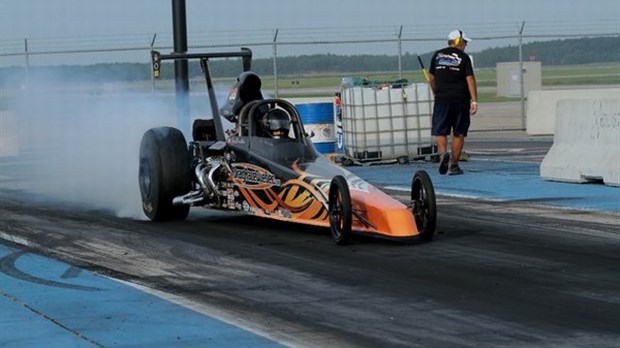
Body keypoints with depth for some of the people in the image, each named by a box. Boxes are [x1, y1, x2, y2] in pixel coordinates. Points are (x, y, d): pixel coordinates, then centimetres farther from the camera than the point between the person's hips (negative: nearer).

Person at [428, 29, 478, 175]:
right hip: (461, 99, -1)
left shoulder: (437, 55, 8)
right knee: (459, 133, 7)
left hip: (442, 99, 1)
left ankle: (443, 153, -24)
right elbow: (470, 79, -10)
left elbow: (431, 78, 13)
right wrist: (474, 100, -13)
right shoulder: (463, 58, -2)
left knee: (440, 131, 4)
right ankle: (454, 165, 7)